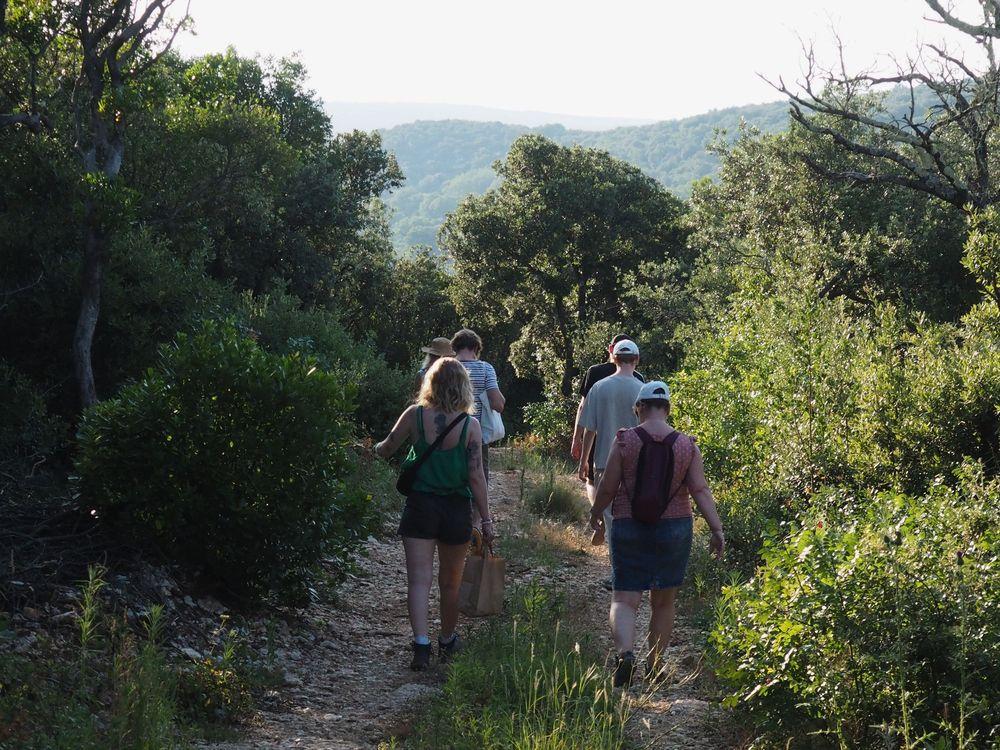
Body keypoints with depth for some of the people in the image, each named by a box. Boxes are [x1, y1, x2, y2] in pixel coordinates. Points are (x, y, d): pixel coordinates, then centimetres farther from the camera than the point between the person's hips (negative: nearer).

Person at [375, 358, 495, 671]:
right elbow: (476, 477, -9)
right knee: (451, 582, 17)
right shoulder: (470, 425, -9)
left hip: (420, 505, -1)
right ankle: (447, 640, 33)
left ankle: (421, 644, -16)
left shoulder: (415, 416, -6)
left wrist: (376, 448, 31)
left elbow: (386, 449, 7)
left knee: (418, 579, -1)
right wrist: (486, 520, -2)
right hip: (457, 509, 1)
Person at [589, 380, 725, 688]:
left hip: (628, 529, -2)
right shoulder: (687, 445, -2)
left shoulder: (624, 441, -7)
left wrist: (596, 513, 13)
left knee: (624, 600, 2)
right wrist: (717, 530, -6)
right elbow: (700, 490, -8)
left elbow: (607, 487, -5)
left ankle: (626, 652, -24)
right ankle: (654, 667, 21)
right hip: (674, 531, 2)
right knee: (663, 601, 16)